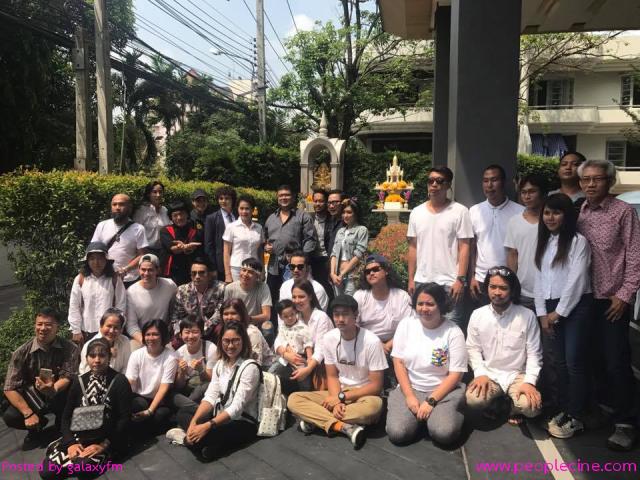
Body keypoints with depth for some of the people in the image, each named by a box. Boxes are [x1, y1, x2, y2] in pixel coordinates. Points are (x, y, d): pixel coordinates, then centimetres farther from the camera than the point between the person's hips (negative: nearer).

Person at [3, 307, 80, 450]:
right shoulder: (22, 352, -13)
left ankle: (62, 428, 0)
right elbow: (10, 388, -14)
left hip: (58, 397, -2)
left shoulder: (70, 349, -17)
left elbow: (67, 377, -20)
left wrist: (53, 389, -45)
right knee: (10, 417, -25)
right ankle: (36, 428, 11)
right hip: (33, 398, 2)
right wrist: (28, 413, -25)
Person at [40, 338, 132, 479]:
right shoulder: (79, 381, 8)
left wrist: (103, 445, -16)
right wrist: (71, 442, -7)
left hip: (106, 440, -4)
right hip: (79, 437, 4)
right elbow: (67, 415, 9)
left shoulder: (120, 381, -7)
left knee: (82, 468, -30)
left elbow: (124, 418, -9)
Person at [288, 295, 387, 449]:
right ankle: (344, 427, -28)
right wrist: (336, 402, -19)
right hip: (338, 393, 4)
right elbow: (332, 376, 1)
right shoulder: (329, 339, -6)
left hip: (363, 395, -4)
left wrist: (341, 397, -17)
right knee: (293, 399, -15)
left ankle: (316, 418, -21)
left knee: (374, 405, -40)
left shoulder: (371, 342, -19)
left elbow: (376, 386, -16)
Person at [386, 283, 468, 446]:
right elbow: (398, 362, -1)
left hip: (444, 391, -2)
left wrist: (431, 401, -16)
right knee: (397, 433, -19)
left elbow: (455, 374, -9)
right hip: (409, 388, 2)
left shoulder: (453, 332, -8)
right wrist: (409, 396, -10)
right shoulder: (406, 324, -2)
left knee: (444, 433, -27)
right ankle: (421, 415, 11)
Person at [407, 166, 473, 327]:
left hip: (450, 283, -4)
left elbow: (464, 248, -6)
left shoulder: (460, 211, -4)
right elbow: (413, 248, 11)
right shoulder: (416, 212, 8)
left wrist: (460, 279, -12)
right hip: (421, 282, 4)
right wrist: (411, 279, 8)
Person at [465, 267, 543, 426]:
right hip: (488, 374, 1)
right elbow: (473, 349, 3)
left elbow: (534, 353, -5)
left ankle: (514, 408, 12)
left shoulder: (527, 316, -6)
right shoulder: (477, 315, -2)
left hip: (517, 375, -1)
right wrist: (480, 374, -12)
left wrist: (529, 382, -16)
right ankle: (492, 404, 12)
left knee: (531, 407, -28)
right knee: (473, 400, -27)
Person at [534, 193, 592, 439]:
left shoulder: (579, 241, -7)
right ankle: (564, 410, 22)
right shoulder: (544, 243, 13)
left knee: (574, 362, -3)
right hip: (551, 308, 6)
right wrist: (542, 313, 4)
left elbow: (577, 280, -12)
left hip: (575, 306, -6)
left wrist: (559, 312, -11)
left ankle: (575, 417, 7)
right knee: (559, 362, 11)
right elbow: (539, 279, 11)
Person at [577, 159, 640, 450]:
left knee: (616, 361, -3)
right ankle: (607, 404, 31)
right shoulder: (577, 213, 7)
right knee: (597, 357, 13)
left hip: (613, 299, -4)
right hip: (585, 297, 4)